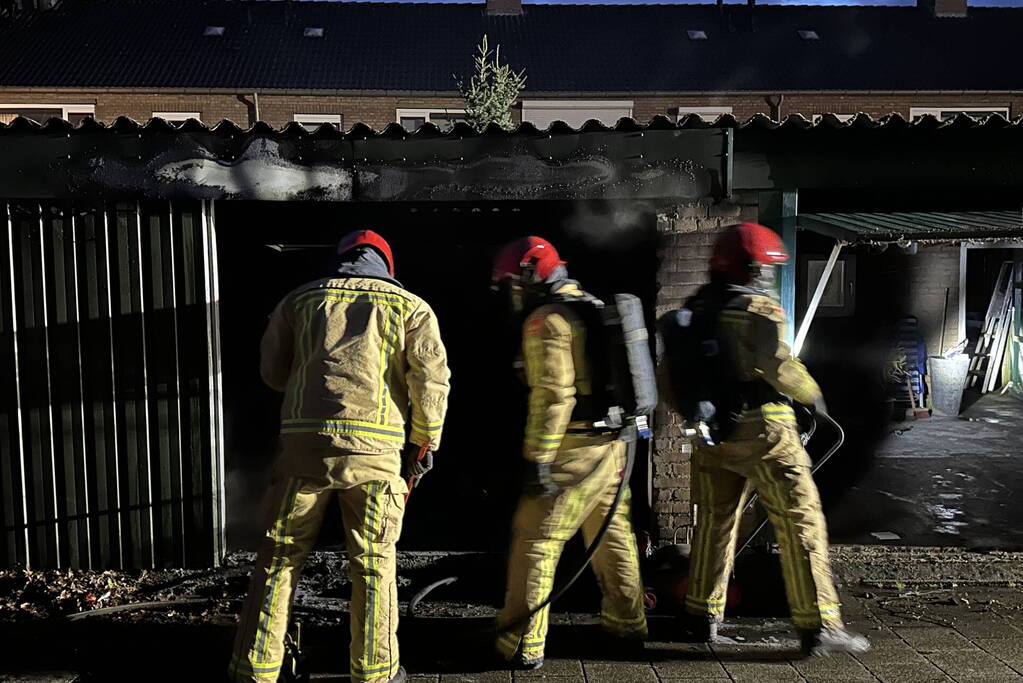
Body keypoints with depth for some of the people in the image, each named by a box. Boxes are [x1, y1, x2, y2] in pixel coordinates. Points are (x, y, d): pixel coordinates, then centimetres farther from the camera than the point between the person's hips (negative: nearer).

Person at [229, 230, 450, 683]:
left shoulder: (300, 299, 15)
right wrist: (423, 444, 8)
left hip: (303, 440, 2)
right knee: (373, 566, 10)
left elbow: (272, 372, 18)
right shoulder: (410, 306, 9)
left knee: (279, 559, 13)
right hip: (373, 447, -1)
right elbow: (432, 380, -1)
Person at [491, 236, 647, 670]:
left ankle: (522, 646, 5)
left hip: (573, 448, -9)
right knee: (612, 533, 20)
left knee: (535, 540, -1)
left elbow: (552, 396, -22)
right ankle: (628, 623, 34)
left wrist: (538, 459, -20)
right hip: (611, 442, 9)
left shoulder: (546, 321, -12)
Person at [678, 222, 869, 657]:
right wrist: (811, 393, -2)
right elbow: (778, 366, -20)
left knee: (715, 522, 16)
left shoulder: (692, 310, 10)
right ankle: (818, 626, 7)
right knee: (801, 523, 3)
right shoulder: (759, 309, -11)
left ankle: (702, 616, 25)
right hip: (762, 430, -7)